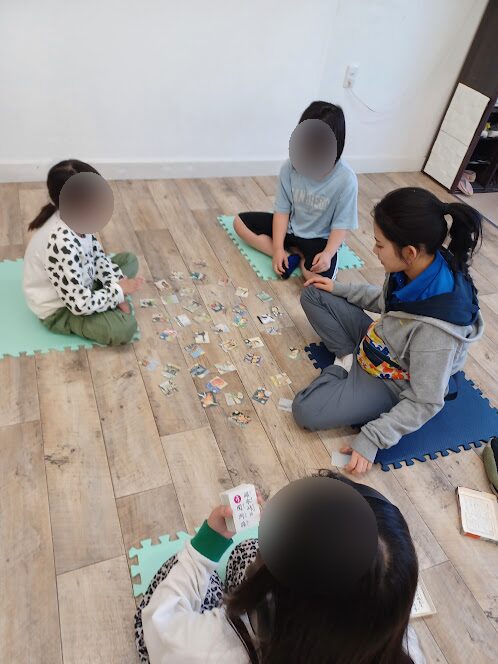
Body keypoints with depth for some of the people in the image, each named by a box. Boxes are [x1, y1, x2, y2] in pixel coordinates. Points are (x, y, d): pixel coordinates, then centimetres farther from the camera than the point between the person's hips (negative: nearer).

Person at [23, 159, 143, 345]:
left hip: (81, 284, 9)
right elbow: (80, 305, -32)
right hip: (59, 310, -8)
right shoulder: (62, 244, -38)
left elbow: (98, 256, 3)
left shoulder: (79, 219, -13)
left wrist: (115, 286, -11)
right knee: (124, 328, -25)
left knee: (129, 259, 11)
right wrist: (118, 291, -20)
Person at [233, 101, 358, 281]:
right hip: (289, 227, 4)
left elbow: (341, 224, -16)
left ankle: (294, 254, -1)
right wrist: (278, 249, -18)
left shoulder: (346, 179, -22)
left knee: (321, 276, -33)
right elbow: (282, 210, -9)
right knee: (240, 222, -7)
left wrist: (328, 253, -32)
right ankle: (291, 256, -14)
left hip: (319, 238, -4)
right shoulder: (290, 167, -14)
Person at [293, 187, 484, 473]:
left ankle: (344, 370, 4)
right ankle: (349, 358, -3)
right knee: (313, 295, 2)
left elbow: (425, 404, -26)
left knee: (306, 411, -20)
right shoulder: (423, 265, -18)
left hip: (391, 382, -7)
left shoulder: (436, 327, -39)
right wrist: (338, 288, 6)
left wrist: (373, 439, -24)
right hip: (375, 342, 7)